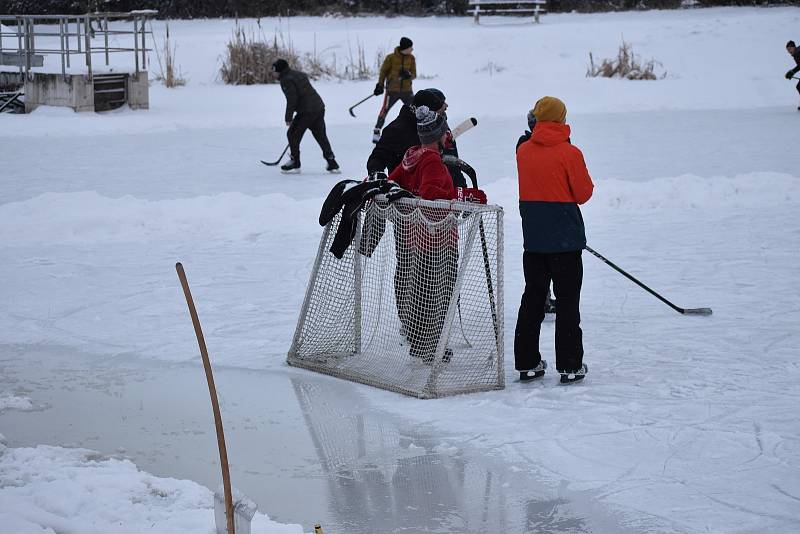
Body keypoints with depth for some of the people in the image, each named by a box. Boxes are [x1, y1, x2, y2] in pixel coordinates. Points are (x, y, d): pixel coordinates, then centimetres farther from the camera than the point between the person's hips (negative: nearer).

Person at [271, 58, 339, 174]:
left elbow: (292, 99, -16)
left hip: (306, 112, -9)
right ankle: (332, 164, 12)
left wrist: (288, 117, -11)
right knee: (321, 136, 13)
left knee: (292, 134, 6)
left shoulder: (286, 80, -8)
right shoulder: (300, 74, 20)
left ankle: (295, 163, 9)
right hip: (319, 107, 9)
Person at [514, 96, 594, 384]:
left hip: (533, 237, 5)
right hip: (565, 238, -5)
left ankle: (527, 363, 14)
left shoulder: (523, 151, 3)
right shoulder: (569, 153, -12)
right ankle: (570, 366, 3)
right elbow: (583, 193, -6)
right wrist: (582, 176, 11)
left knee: (532, 297, 12)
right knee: (567, 300, 2)